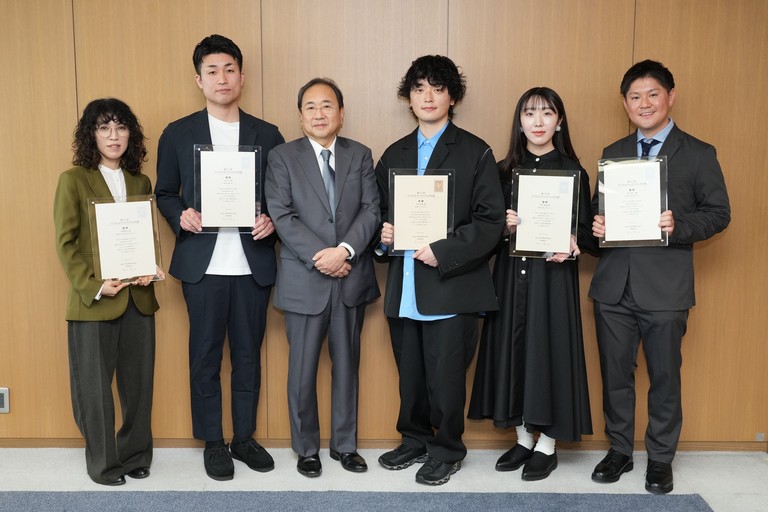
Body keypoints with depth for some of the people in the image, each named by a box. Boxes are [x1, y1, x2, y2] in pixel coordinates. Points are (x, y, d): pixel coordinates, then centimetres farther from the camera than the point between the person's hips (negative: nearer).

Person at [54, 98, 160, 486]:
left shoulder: (140, 182, 11)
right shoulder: (74, 179, -3)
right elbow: (65, 242, -6)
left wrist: (149, 269, -5)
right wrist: (93, 286, -16)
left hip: (138, 298, 4)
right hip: (92, 303, -4)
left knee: (138, 382, 11)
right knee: (94, 386, 7)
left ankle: (136, 455, 28)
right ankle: (104, 464, 22)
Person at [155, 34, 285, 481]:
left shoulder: (268, 135, 6)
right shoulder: (178, 134, 4)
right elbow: (165, 193, 8)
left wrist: (272, 220, -12)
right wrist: (181, 216, -12)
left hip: (253, 264, 1)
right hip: (203, 264, -1)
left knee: (248, 355, 11)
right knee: (205, 357, 8)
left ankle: (245, 437, 27)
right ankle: (213, 442, 23)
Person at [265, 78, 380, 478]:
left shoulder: (360, 155, 8)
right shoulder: (282, 157, 0)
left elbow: (372, 209, -1)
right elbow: (282, 216, -8)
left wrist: (345, 250, -16)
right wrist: (320, 258, -16)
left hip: (352, 278, 3)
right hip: (304, 280, -2)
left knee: (347, 365, 13)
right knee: (303, 369, 7)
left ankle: (344, 445, 27)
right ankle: (306, 448, 24)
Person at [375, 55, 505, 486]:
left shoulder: (475, 152, -2)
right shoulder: (394, 155, 14)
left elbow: (491, 220, -8)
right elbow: (382, 211, 21)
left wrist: (443, 253, -17)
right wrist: (384, 232, -2)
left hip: (452, 285, -4)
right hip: (404, 286, 5)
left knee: (445, 377, 2)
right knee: (410, 375, 13)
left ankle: (447, 451, 23)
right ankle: (415, 441, 33)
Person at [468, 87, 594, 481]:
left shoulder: (574, 172, 1)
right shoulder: (504, 172, 7)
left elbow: (587, 231, 1)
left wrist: (572, 243, -19)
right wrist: (503, 227, -13)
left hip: (554, 277, -3)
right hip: (511, 275, 3)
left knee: (549, 350, 1)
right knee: (513, 349, 7)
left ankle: (546, 446, 17)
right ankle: (523, 438, 24)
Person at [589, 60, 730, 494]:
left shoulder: (698, 154, 1)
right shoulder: (612, 153, 12)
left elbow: (718, 213, -1)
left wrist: (678, 226, -19)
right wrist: (597, 226, -8)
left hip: (665, 286, -3)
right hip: (614, 284, 4)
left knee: (665, 377, 8)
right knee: (615, 374, 11)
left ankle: (661, 459, 25)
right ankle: (620, 451, 28)